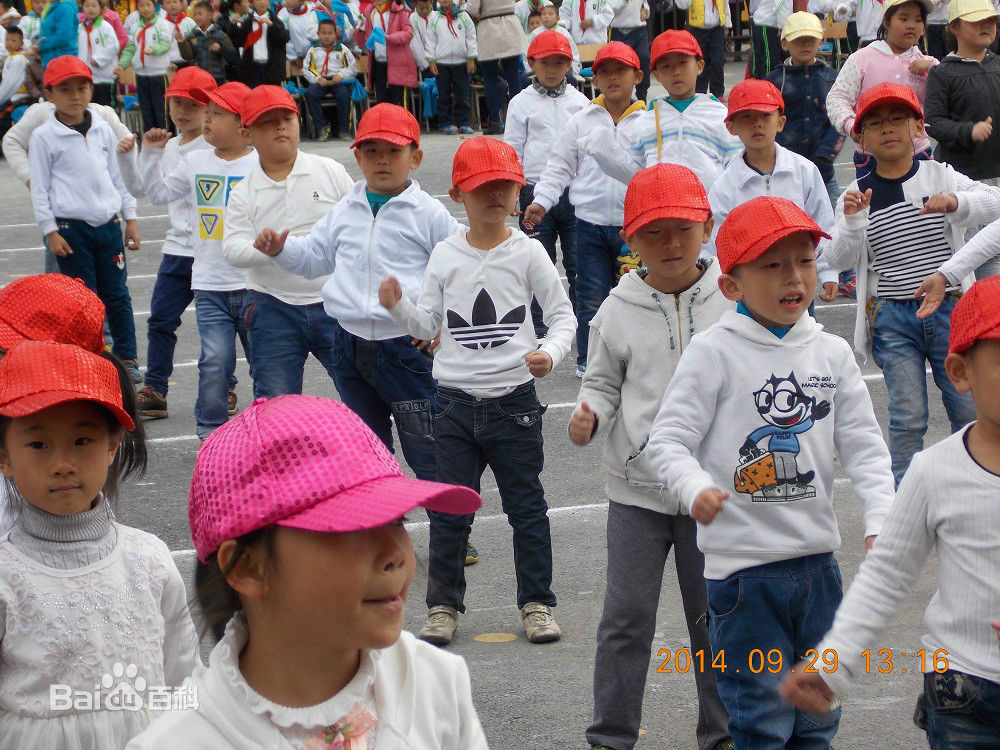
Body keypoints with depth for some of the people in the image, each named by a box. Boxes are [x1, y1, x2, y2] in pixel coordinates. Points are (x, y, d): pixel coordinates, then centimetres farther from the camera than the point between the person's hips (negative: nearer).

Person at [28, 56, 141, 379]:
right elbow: (39, 189, -3)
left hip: (107, 224, 4)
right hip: (70, 228, -4)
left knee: (117, 294, 7)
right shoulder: (44, 137, -3)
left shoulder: (103, 130, 10)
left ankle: (126, 358, 16)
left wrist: (130, 218, 15)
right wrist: (50, 231, -9)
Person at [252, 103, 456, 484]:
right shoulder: (345, 211, 10)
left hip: (407, 348, -6)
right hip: (352, 346, 6)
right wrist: (279, 248, 4)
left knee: (426, 452, -4)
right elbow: (313, 256, 22)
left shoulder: (428, 213, -6)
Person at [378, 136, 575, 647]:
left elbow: (563, 314, -2)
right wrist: (398, 306, -14)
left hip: (514, 399, -1)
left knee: (526, 507, 8)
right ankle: (443, 605, 18)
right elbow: (428, 323, 5)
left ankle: (536, 602, 20)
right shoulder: (446, 255, 2)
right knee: (449, 509, 6)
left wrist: (550, 352, -20)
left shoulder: (527, 252, -3)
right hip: (455, 400, 1)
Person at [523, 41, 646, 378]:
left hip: (634, 224, -1)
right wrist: (541, 201, -3)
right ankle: (588, 360, 15)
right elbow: (560, 167, 8)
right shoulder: (581, 122, 6)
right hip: (591, 223, 1)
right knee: (591, 296, 4)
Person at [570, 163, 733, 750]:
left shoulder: (734, 301, -2)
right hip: (637, 488, 0)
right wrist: (587, 419, -12)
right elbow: (602, 383, 6)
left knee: (714, 615, 11)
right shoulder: (619, 311, -1)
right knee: (627, 617, 3)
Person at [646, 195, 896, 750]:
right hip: (743, 564, -5)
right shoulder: (714, 352, -8)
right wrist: (696, 489, -30)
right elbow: (668, 439, -11)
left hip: (818, 558, 5)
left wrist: (881, 520, -9)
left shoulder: (831, 352, 6)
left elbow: (864, 445, 6)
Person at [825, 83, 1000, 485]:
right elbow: (839, 260, -6)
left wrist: (956, 203, -32)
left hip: (951, 310, 1)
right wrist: (853, 222, -24)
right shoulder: (857, 194, 3)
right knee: (907, 416, -1)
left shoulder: (940, 176, 2)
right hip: (892, 317, 0)